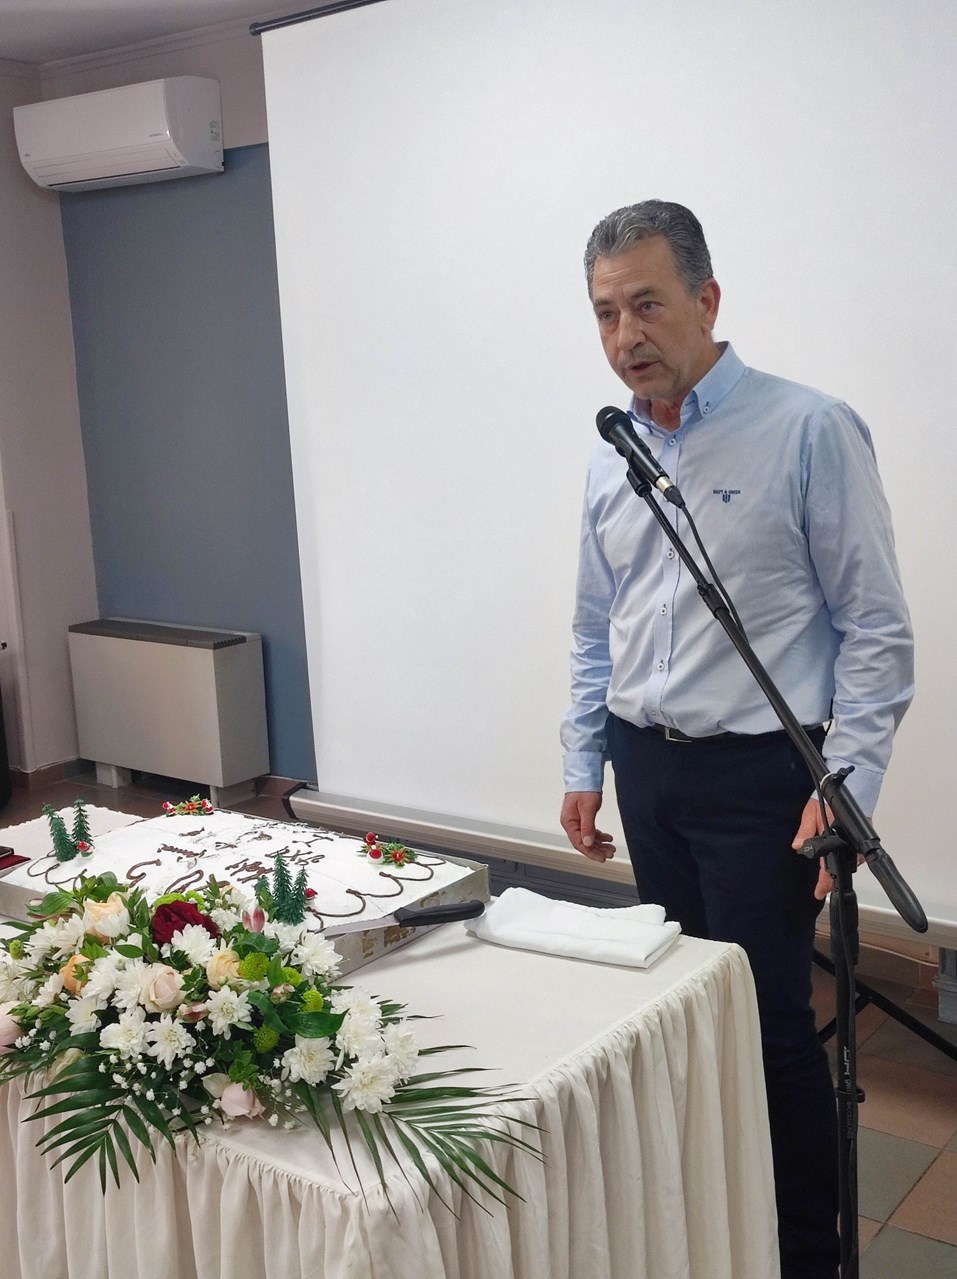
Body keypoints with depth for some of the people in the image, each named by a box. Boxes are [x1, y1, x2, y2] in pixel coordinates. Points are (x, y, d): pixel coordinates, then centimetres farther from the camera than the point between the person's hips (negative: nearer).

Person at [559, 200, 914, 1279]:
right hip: (648, 771, 6)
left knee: (772, 1019, -1)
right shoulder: (612, 454, 7)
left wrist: (847, 783, -15)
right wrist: (584, 764, 12)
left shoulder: (809, 433, -11)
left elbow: (874, 627, -10)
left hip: (760, 774, -5)